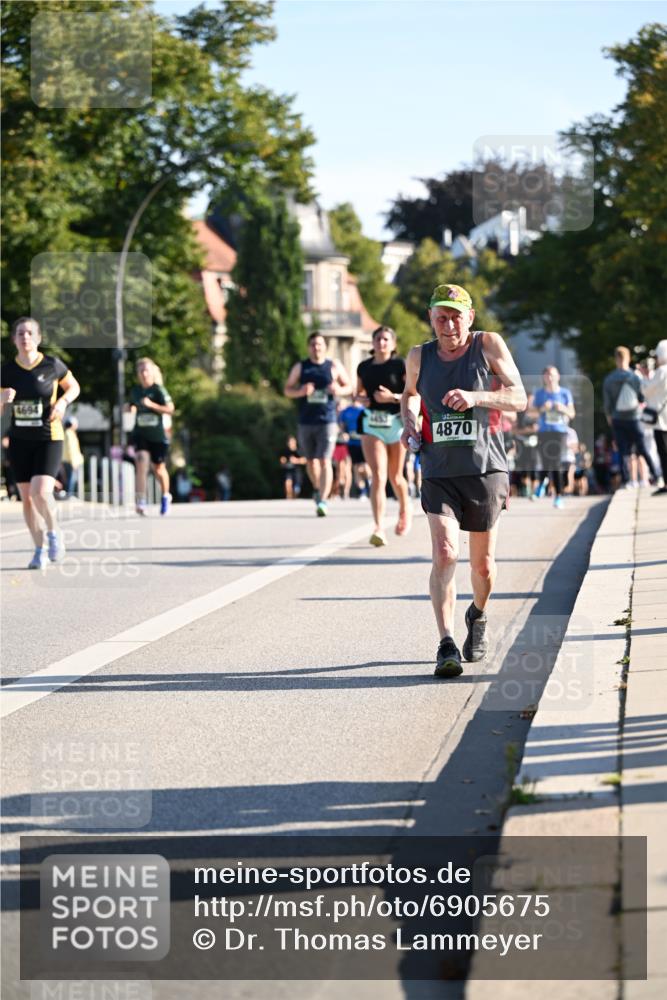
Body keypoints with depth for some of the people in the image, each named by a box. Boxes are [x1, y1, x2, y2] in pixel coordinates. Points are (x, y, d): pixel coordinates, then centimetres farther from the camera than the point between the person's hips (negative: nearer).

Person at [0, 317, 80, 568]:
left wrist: (63, 402, -9)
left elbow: (74, 387, 11)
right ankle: (40, 550, 20)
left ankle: (53, 533, 8)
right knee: (27, 498, 5)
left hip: (49, 438, -3)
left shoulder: (52, 365, -6)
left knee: (41, 492, -20)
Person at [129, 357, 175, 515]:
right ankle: (141, 501, -26)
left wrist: (151, 404, -24)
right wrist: (131, 408, 2)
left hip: (158, 435, -2)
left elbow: (170, 409, -15)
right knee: (142, 462, -20)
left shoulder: (158, 390, -7)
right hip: (140, 435, 2)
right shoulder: (134, 391, 6)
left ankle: (166, 496, 40)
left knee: (159, 469, 12)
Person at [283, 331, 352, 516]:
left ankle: (322, 501, -18)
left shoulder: (334, 366, 4)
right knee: (310, 460, 14)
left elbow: (349, 387, 11)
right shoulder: (300, 367, 7)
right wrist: (300, 392, -13)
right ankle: (317, 489, 41)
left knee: (325, 461, -14)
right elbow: (287, 390, 8)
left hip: (327, 422, -3)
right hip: (305, 422, 3)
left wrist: (339, 390, -12)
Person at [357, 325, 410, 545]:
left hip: (397, 422, -2)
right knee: (378, 476, -12)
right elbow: (359, 392, 23)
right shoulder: (364, 367, 8)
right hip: (372, 425, 2)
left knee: (395, 476, 11)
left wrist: (393, 397, -21)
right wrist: (362, 399, 0)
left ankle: (405, 510, 43)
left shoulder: (400, 366, -4)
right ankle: (379, 529, -19)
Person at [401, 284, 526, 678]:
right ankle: (447, 645, -22)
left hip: (485, 468, -1)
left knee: (483, 563, 10)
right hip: (438, 472, 1)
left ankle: (478, 616, 42)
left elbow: (519, 398, -7)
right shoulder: (419, 357, 6)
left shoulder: (489, 346, -2)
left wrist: (476, 397, -23)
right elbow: (410, 394, 27)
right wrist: (410, 421, 5)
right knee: (444, 554, -18)